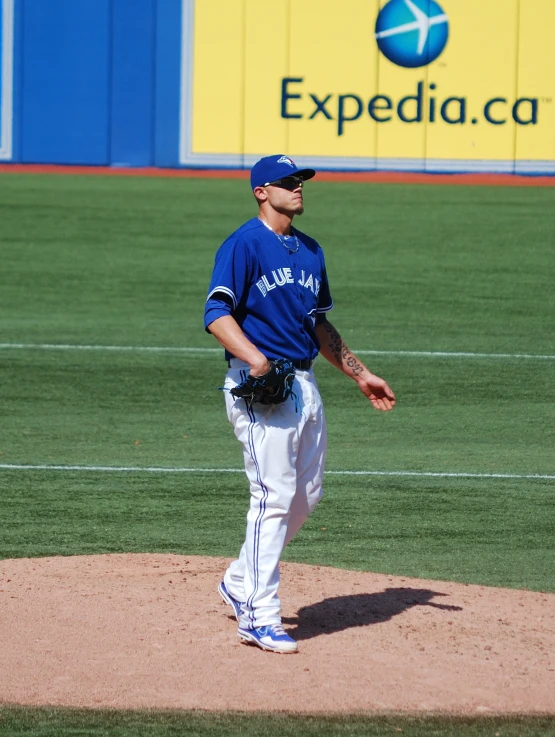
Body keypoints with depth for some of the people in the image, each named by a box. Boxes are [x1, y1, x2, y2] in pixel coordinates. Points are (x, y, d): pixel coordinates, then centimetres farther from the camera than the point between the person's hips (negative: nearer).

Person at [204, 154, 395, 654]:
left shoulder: (310, 250, 17)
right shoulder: (244, 245, -8)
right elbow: (217, 314, -18)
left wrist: (360, 374, 24)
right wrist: (253, 357, -33)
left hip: (304, 383, 9)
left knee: (307, 494, 11)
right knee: (275, 495, -12)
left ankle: (241, 583, 27)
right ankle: (259, 617, -8)